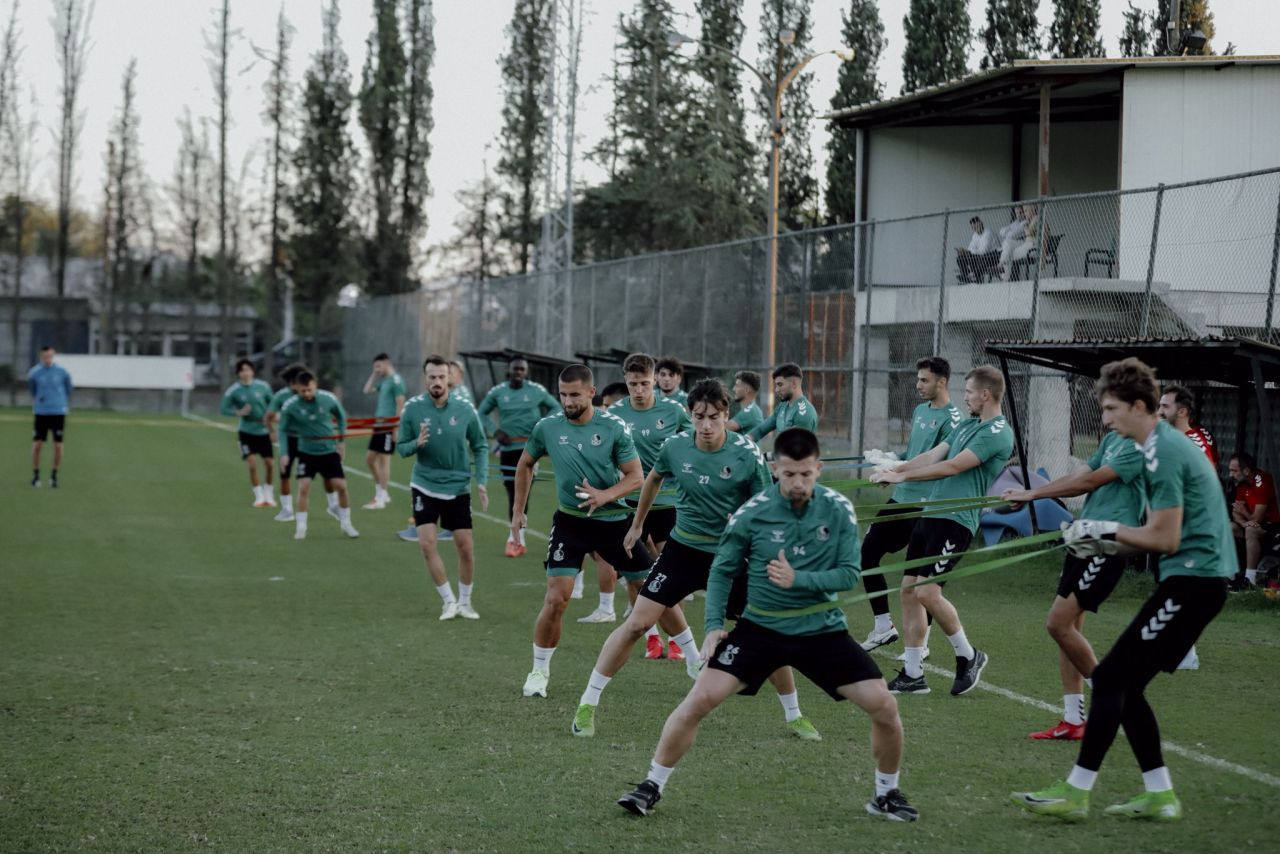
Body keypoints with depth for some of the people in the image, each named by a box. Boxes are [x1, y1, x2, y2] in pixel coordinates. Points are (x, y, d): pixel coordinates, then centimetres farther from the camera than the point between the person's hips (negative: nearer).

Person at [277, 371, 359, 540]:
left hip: (330, 451, 1)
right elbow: (284, 430, -2)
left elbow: (341, 415, 5)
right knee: (303, 488, -11)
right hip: (307, 452, -1)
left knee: (341, 486, -2)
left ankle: (345, 524, 16)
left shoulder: (328, 399, -14)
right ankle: (301, 527, 3)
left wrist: (341, 440, 4)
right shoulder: (290, 407, -17)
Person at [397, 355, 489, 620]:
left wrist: (481, 481, -9)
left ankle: (464, 602, 22)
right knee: (427, 544, -9)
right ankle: (448, 601, 8)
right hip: (425, 486, 0)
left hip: (458, 488, 0)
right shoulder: (413, 409, -9)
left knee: (466, 548, 2)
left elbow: (480, 447, 1)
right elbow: (401, 447, -2)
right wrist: (416, 444, -24)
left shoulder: (465, 410, -8)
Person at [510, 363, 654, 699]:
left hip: (614, 520, 0)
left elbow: (636, 477, -9)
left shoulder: (613, 426, -13)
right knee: (556, 599, -12)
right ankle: (539, 672, 5)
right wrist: (518, 511, 11)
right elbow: (525, 465, 11)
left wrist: (605, 495, -27)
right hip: (570, 520, 0)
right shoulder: (547, 427, -7)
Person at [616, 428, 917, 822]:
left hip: (823, 630, 1)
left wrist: (798, 579, -23)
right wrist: (714, 625, -7)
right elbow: (722, 570, 2)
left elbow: (849, 574, -8)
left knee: (884, 705, -9)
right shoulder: (752, 513, -10)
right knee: (700, 699, -15)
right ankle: (652, 786, 2)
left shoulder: (838, 509, -8)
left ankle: (886, 794, 16)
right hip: (760, 627, -1)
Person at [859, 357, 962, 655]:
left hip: (924, 504, -9)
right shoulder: (920, 411, 14)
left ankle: (921, 642, 9)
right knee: (868, 554, 8)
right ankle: (883, 626, 19)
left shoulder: (951, 418, -12)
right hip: (901, 497, 9)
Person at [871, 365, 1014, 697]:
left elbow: (953, 466, -16)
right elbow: (932, 456, 13)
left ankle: (968, 656, 5)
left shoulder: (997, 433, -11)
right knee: (909, 590, 5)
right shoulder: (966, 426, 18)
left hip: (956, 520, -9)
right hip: (930, 514, 9)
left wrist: (902, 476, -13)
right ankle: (912, 675, 11)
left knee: (927, 592, -16)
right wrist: (892, 469, -1)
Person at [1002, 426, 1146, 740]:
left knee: (1059, 623, -11)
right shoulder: (1111, 440, 15)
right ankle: (1073, 720, 11)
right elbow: (1081, 477, 16)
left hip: (1107, 544, -9)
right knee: (1068, 626, 7)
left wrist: (1032, 494, -12)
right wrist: (1029, 494, 5)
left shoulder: (1137, 446, -14)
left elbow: (1090, 481, -16)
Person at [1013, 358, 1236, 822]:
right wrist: (1100, 543, 8)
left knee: (1109, 679, -9)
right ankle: (1159, 796, 14)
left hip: (1191, 580, -10)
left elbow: (1165, 539, -17)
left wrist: (1107, 531, -6)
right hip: (1197, 579, 10)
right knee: (1125, 685, 11)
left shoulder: (1163, 453, -15)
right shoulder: (1166, 444, 17)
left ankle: (1075, 793, -7)